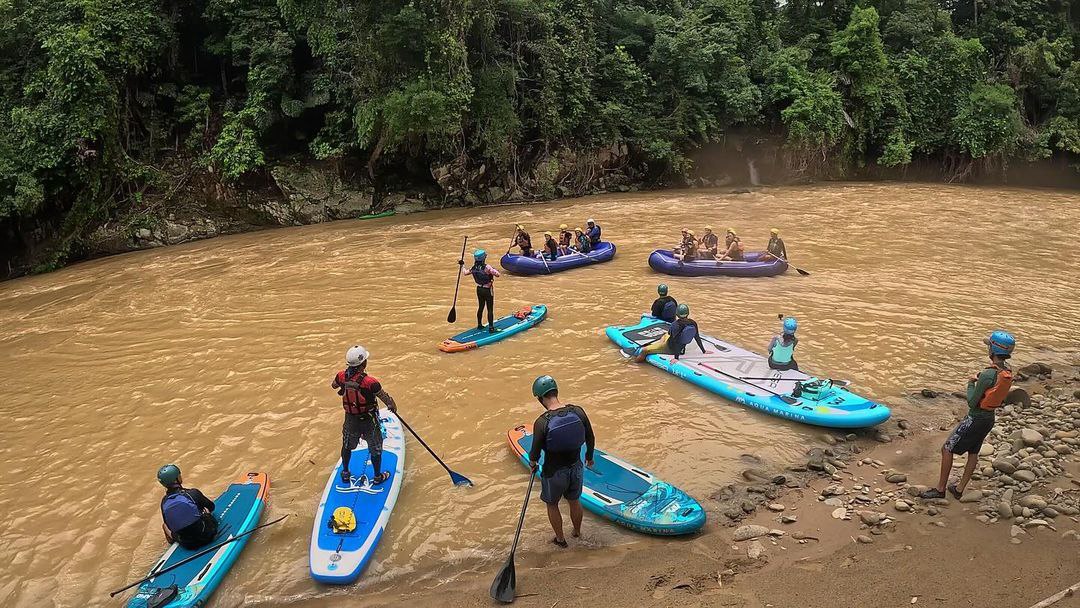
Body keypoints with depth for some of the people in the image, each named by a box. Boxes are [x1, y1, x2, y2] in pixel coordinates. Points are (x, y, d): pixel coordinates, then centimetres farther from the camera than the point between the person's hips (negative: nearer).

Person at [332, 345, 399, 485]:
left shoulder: (342, 376, -17)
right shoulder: (370, 382, -33)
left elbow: (333, 385, 8)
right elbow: (386, 398, -18)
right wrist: (393, 406, 2)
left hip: (350, 419, 4)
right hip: (369, 421, -4)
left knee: (347, 446, 27)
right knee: (375, 449, 19)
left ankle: (345, 473, 45)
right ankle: (377, 476, 35)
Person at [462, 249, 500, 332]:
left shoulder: (473, 268, -5)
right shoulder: (487, 267, -24)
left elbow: (465, 272, 13)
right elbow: (497, 274, -28)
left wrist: (462, 265, 29)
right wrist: (493, 271, -8)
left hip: (479, 290, 6)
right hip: (488, 290, -6)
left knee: (480, 307, 20)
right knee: (490, 309, 1)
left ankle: (479, 325, 32)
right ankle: (491, 327, 1)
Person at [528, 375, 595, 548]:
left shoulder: (541, 422, -27)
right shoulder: (578, 411, -16)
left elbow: (535, 452, -18)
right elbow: (590, 439, -3)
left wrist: (533, 462, 6)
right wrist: (589, 457, 16)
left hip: (554, 473, -4)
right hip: (576, 468, 4)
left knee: (552, 504, 24)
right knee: (574, 501, 28)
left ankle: (560, 539, 41)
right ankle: (577, 532, 50)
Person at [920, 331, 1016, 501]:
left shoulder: (988, 375, -28)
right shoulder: (1007, 371, -2)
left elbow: (972, 402, -21)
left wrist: (971, 384, -6)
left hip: (976, 418, -9)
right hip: (990, 418, 9)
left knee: (947, 449, 2)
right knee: (973, 453, 18)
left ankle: (940, 489, 9)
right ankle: (959, 489, 29)